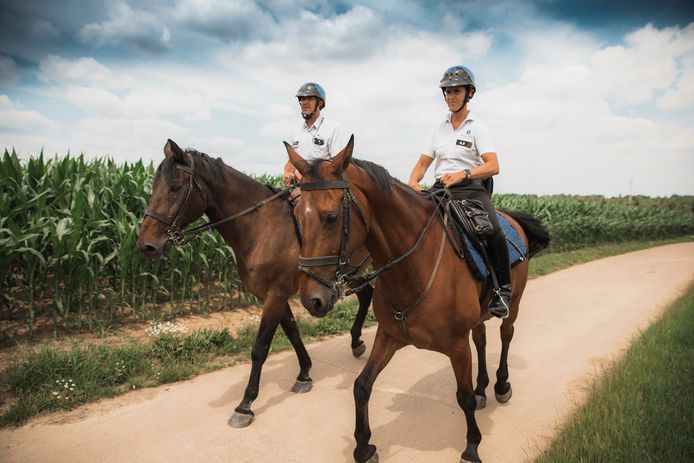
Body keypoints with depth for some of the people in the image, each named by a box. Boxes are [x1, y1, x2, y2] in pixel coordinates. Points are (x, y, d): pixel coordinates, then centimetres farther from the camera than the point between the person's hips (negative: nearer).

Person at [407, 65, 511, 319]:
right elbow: (423, 163, 15)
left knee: (494, 231, -29)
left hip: (470, 189, -4)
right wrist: (413, 181, -9)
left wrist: (463, 174, -29)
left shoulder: (477, 126, 3)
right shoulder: (440, 127, 18)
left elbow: (493, 166, -11)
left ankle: (503, 289, -11)